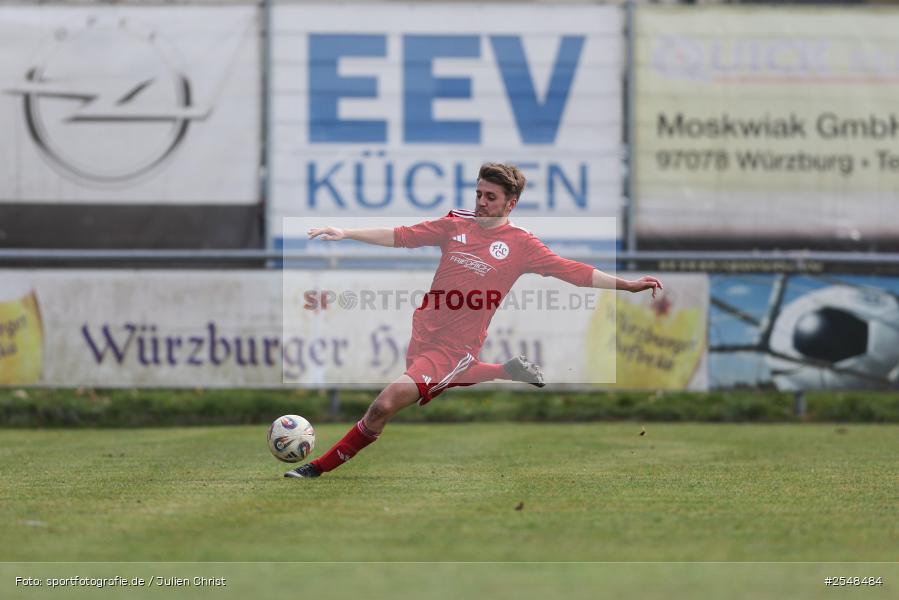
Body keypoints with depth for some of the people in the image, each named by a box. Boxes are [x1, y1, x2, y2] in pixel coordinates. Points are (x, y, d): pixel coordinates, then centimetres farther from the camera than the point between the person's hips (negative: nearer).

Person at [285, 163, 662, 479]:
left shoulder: (520, 244, -4)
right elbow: (401, 237, 9)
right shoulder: (455, 224, 6)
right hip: (423, 336, 6)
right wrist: (346, 234, 0)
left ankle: (320, 467, -6)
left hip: (457, 347, -6)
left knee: (386, 404, -17)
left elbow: (575, 272, -3)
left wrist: (628, 285, -11)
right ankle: (508, 371, 43)